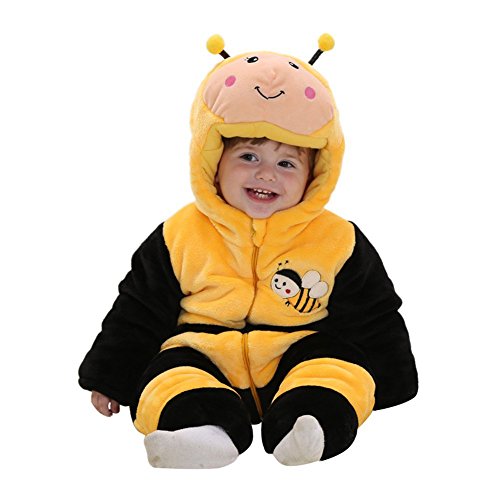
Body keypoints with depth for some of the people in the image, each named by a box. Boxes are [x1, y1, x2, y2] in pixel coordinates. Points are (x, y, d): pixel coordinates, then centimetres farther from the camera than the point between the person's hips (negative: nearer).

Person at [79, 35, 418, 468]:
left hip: (303, 355, 0)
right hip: (203, 353, 1)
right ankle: (209, 431, -54)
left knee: (337, 359, -27)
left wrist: (389, 386, 9)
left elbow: (374, 318, 11)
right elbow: (139, 311, 11)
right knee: (168, 372, -27)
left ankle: (305, 428, -51)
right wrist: (110, 379, 13)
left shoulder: (338, 240, 2)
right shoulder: (182, 236, 3)